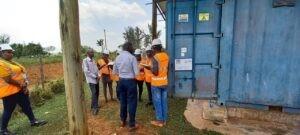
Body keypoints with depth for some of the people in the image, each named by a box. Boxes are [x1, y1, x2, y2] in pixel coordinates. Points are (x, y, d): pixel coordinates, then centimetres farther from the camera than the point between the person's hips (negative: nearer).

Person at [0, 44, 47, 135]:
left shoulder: (11, 62, 12)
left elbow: (21, 73, 13)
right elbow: (8, 79, -23)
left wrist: (25, 84, -2)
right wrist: (21, 85, -12)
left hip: (19, 89, 9)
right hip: (10, 91, -9)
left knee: (26, 105, 14)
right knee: (8, 110, 4)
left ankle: (33, 121, 26)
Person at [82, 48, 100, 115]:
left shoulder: (93, 60, 14)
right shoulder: (85, 61, -10)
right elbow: (86, 71, -17)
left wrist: (98, 75, -4)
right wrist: (95, 76, -14)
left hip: (96, 79, 7)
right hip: (91, 80, -7)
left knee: (97, 93, 11)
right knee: (94, 93, -9)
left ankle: (94, 106, 27)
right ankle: (95, 108, 1)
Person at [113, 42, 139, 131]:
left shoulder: (118, 58, 3)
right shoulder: (132, 57, -14)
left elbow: (114, 72, 11)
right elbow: (137, 73, -16)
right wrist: (132, 74, 5)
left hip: (121, 81, 6)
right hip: (130, 81, -6)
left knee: (123, 101, 18)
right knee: (132, 102, 5)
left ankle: (123, 121, 34)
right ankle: (132, 125, 16)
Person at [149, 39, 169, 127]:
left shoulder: (155, 58, -17)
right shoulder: (166, 56, 4)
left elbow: (155, 72, -21)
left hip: (156, 83, -6)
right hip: (164, 82, 7)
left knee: (157, 102, 6)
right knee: (164, 101, 13)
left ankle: (160, 121, 17)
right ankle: (164, 120, 26)